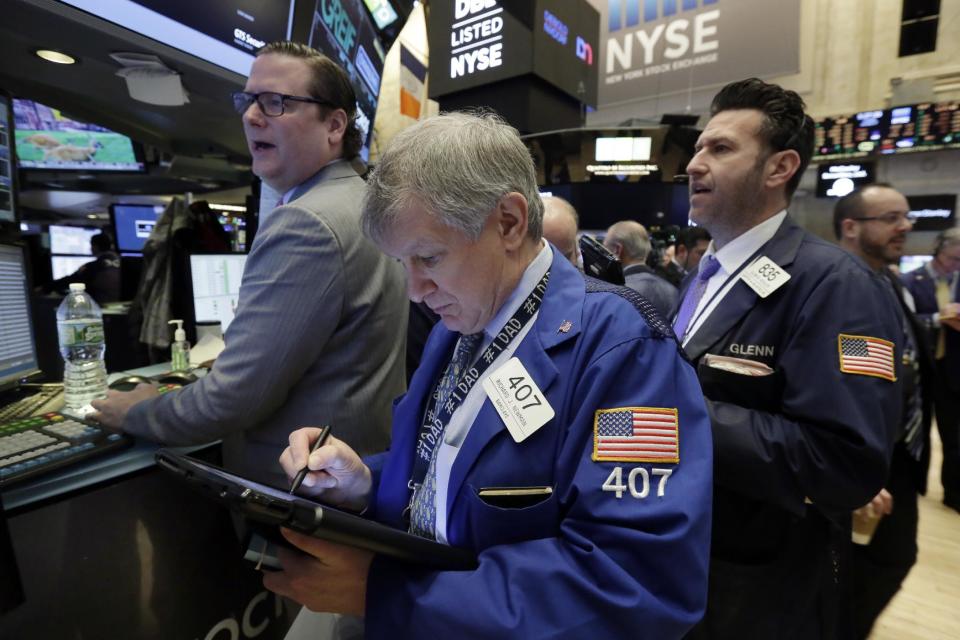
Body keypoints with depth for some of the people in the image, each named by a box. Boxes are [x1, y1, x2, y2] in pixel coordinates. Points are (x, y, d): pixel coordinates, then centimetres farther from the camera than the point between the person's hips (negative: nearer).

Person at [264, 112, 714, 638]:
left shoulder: (619, 344, -26)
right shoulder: (457, 327, -3)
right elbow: (430, 479, 7)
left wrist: (384, 594, -29)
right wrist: (363, 485, -15)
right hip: (407, 581, 6)